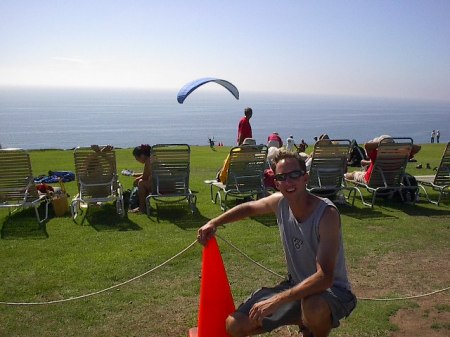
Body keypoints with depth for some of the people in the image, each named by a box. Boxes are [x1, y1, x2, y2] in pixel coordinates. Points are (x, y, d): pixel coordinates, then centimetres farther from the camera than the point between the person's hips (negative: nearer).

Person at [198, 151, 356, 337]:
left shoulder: (326, 214, -27)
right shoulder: (280, 202, -9)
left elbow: (324, 278, -35)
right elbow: (249, 207, 15)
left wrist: (276, 301, -39)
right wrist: (213, 223, 4)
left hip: (331, 290, -6)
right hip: (296, 285, 6)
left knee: (313, 306, -43)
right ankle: (304, 322, 18)